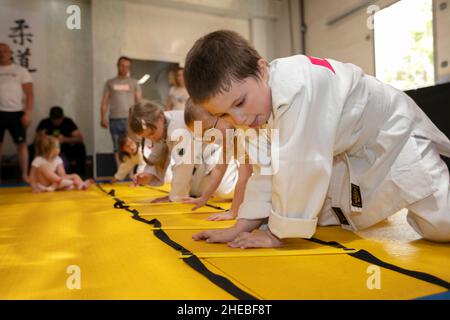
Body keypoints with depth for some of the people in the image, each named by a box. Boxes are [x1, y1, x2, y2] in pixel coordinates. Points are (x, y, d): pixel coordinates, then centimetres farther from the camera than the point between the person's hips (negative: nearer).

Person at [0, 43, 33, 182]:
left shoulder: (20, 70, 5)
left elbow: (29, 94, -1)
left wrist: (28, 113, -10)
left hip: (16, 113, -2)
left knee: (21, 143, 0)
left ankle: (25, 175, 8)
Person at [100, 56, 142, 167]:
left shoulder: (134, 83, 12)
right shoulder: (110, 83, 14)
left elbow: (139, 102, 6)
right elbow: (104, 102, 10)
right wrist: (103, 118, -3)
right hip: (114, 120, 1)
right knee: (117, 149, 3)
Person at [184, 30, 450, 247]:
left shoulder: (299, 85, -38)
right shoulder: (261, 99, -9)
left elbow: (301, 167, -38)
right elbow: (267, 168, -8)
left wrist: (277, 233, -26)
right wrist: (241, 229, -13)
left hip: (395, 141, -7)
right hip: (347, 158, 7)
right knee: (319, 216, 10)